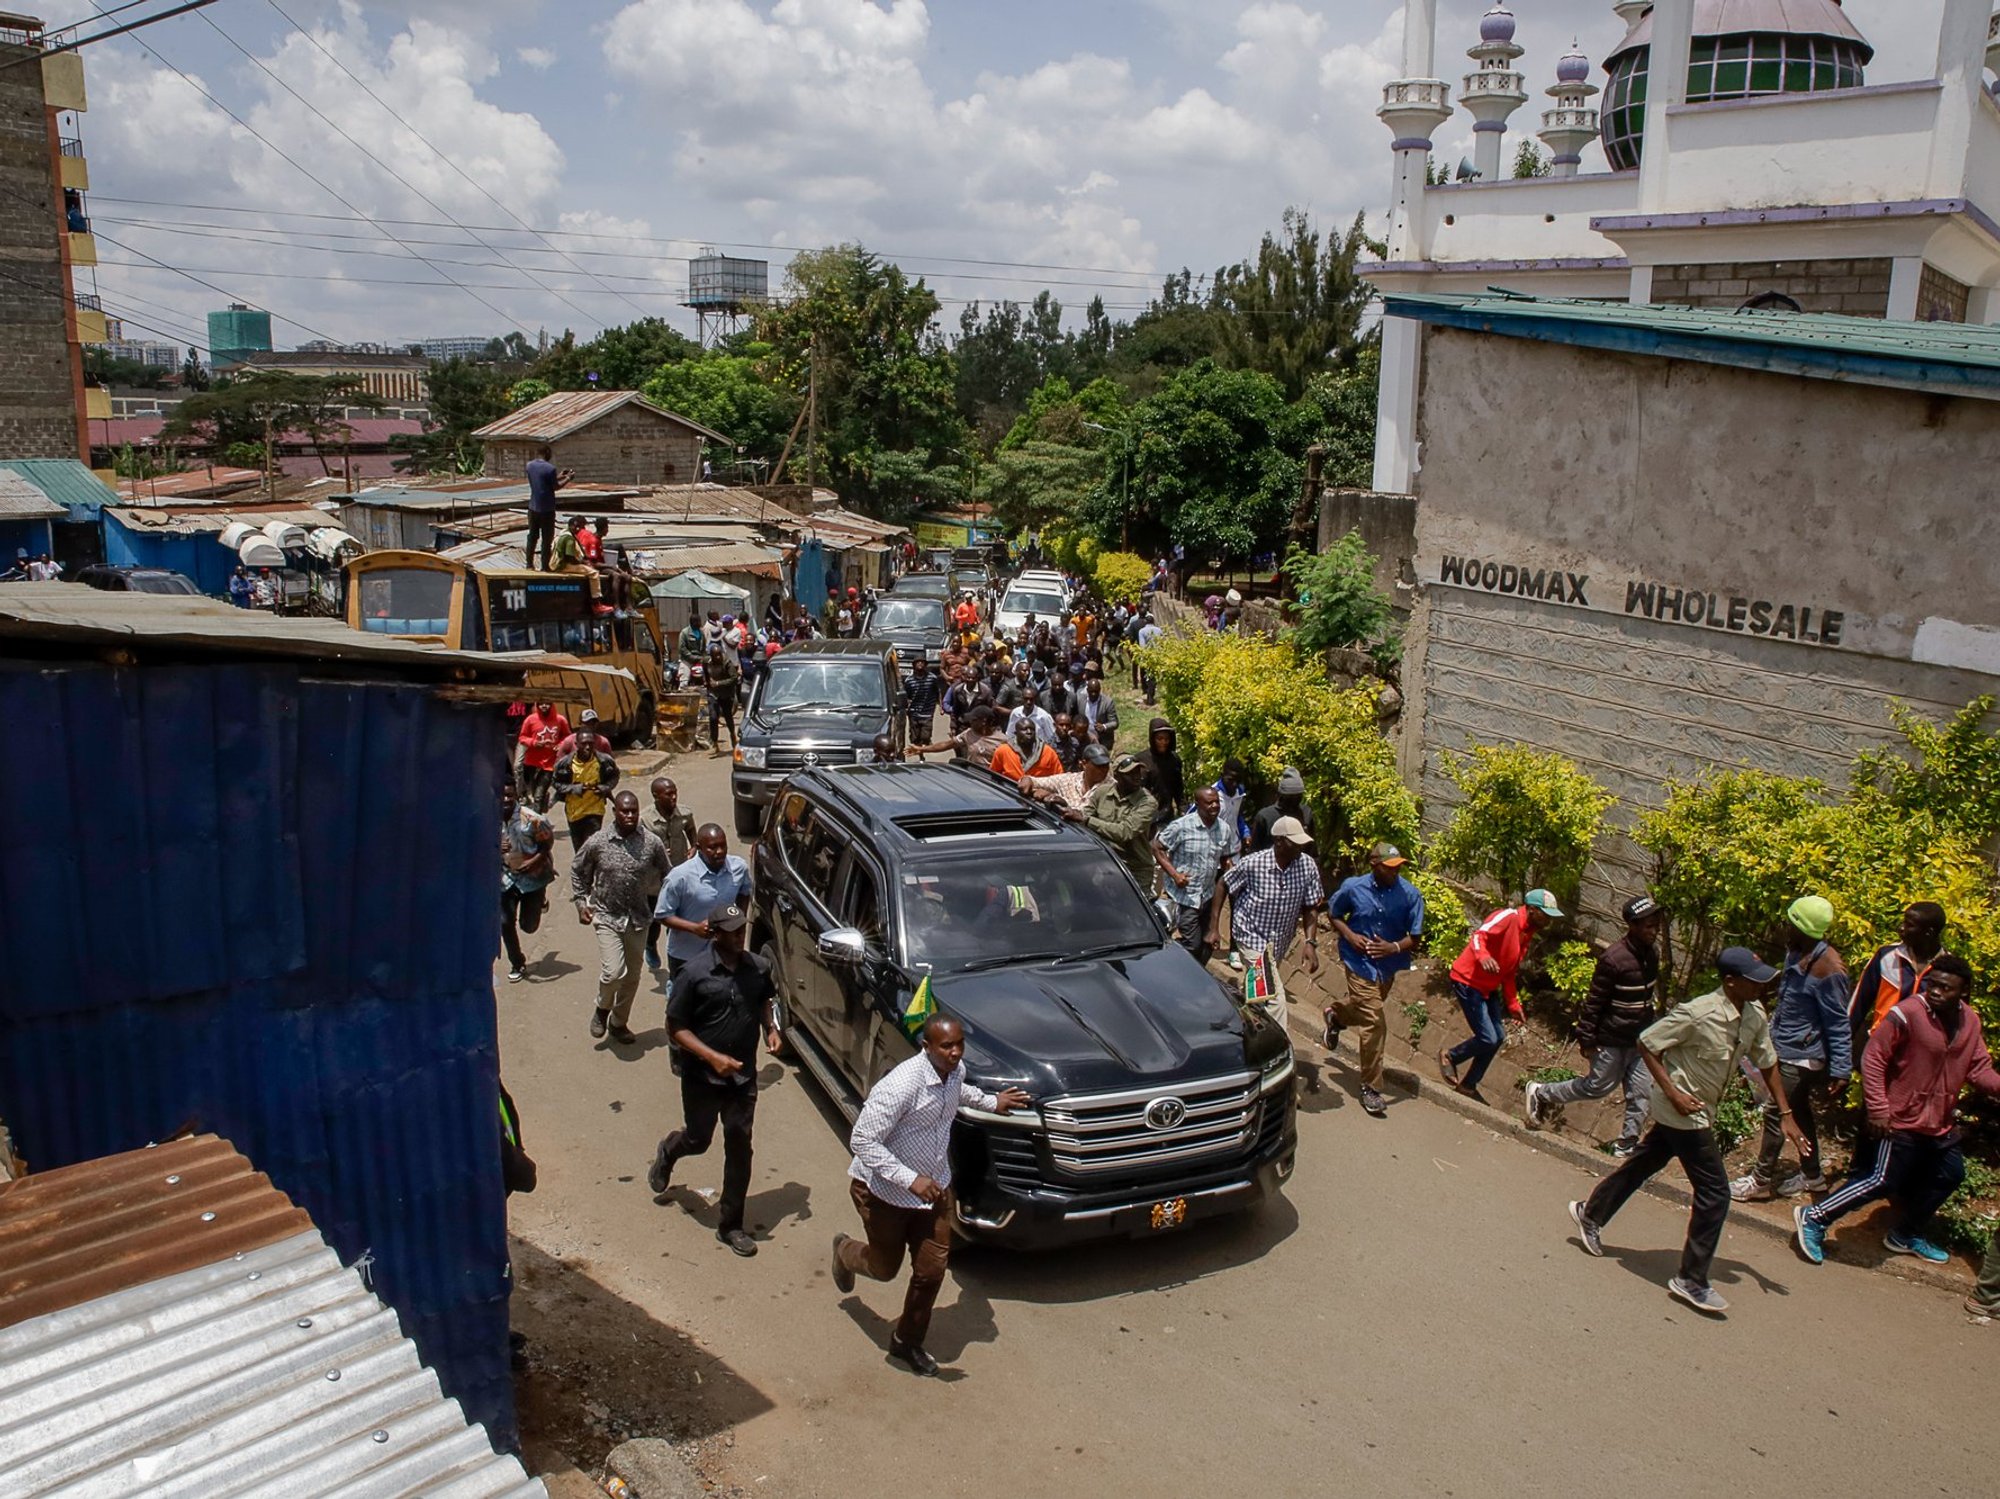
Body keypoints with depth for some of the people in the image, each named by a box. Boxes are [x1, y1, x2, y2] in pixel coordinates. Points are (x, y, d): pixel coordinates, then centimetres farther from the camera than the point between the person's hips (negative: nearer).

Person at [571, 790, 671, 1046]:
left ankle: (618, 1023, 35)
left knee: (632, 977, 13)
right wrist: (581, 902, 1)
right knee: (614, 972, -16)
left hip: (637, 918, 3)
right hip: (607, 916, -3)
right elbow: (578, 871, 7)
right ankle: (602, 1009, 16)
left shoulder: (652, 843, -8)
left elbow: (665, 874, 9)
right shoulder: (597, 842, -10)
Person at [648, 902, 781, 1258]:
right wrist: (712, 1057, -23)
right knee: (698, 1140, 15)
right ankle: (667, 1153, 52)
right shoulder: (694, 973, -19)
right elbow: (675, 1026, -14)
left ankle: (730, 1224, 19)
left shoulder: (757, 968, -6)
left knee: (739, 1147, 5)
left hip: (744, 1075, 3)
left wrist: (771, 1028, -2)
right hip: (703, 1077, -3)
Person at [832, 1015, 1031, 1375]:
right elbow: (862, 1140, -31)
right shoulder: (900, 1086, -34)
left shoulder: (955, 1070, -10)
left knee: (932, 1270, 6)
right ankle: (845, 1252, 50)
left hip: (934, 1188, 6)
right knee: (885, 1268, 15)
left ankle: (908, 1342, 31)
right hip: (885, 1190, -6)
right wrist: (910, 1180, -34)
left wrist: (990, 1101, 16)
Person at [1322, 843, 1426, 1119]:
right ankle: (1370, 1088, 2)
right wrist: (1350, 935, -14)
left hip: (1388, 966, 4)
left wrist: (1394, 947, -28)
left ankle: (1336, 1014, 62)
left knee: (1366, 1010, 26)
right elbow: (1333, 914, 4)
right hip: (1360, 963, -4)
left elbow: (1415, 938, -8)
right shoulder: (1353, 887, -13)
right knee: (1374, 1023, -10)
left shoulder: (1410, 895, -13)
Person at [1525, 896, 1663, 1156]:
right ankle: (1541, 1094, 26)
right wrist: (1587, 1040, -16)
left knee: (1640, 1094, 6)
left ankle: (1627, 1145, 20)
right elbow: (1594, 1002, -18)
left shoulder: (1651, 952, 0)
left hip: (1641, 1039, 7)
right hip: (1613, 1040, -7)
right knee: (1598, 1086, 7)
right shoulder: (1614, 959, -24)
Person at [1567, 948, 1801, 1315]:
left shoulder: (1755, 1015, -4)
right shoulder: (1698, 1013, -27)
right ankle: (1691, 1281, 7)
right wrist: (1673, 1093, -22)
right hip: (1683, 1110, -8)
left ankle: (1590, 1213, 41)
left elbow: (1767, 1063, 10)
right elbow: (1646, 1043, -19)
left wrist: (1786, 1115, 8)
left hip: (1702, 1111, 8)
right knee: (1714, 1193, -5)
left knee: (1644, 1163, 22)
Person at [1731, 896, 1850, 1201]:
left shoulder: (1827, 969, -25)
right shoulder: (1796, 953, 0)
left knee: (1775, 1114, 0)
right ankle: (1811, 1175, 36)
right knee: (1798, 1113, 20)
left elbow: (1838, 1025, -20)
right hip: (1785, 1048, 9)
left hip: (1801, 1056, -9)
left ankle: (1761, 1181, 14)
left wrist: (1840, 1071, -18)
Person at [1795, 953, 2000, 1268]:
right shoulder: (1907, 1013, -21)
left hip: (1942, 1123, 8)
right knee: (1884, 1181, -8)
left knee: (1948, 1177, 20)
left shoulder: (1970, 1020, 2)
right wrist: (1877, 1108, -21)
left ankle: (1906, 1235, 38)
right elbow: (1873, 1058, -19)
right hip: (1903, 1121, -8)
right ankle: (1814, 1219, 2)